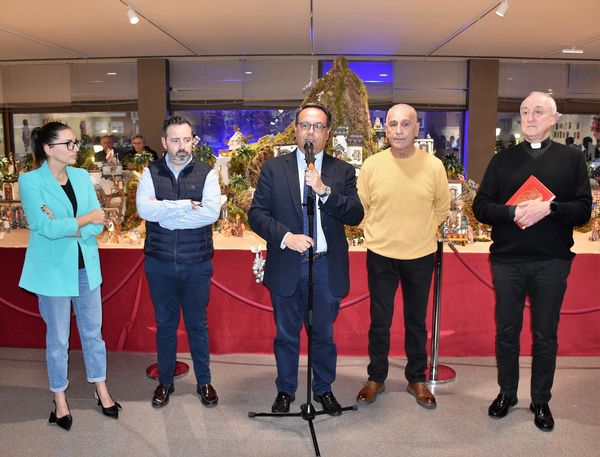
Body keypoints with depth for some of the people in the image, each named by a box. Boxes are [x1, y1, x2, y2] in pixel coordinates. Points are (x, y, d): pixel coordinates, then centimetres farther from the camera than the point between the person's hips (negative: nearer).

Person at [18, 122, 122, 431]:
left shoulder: (82, 177, 3)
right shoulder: (30, 181, -10)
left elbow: (98, 224, -3)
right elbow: (44, 227, -20)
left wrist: (64, 228, -17)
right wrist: (85, 219, -12)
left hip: (86, 266, 4)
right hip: (53, 270, -4)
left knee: (93, 332, 14)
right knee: (58, 338, 10)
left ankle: (102, 392, 30)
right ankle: (60, 399, 29)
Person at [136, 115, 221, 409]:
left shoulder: (206, 173, -4)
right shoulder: (150, 173, 0)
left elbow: (211, 212, -19)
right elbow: (144, 209, -17)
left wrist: (166, 215, -16)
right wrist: (186, 205, -18)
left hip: (197, 263, -1)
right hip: (160, 263, 1)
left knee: (197, 324, 13)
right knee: (165, 324, 15)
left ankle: (204, 382, 30)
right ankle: (165, 382, 33)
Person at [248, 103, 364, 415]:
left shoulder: (342, 171, 3)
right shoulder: (274, 168, 1)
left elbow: (355, 215, -8)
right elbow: (256, 214, -4)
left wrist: (324, 190, -21)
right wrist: (286, 237, -19)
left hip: (327, 268, 1)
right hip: (286, 266, 0)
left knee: (324, 334, 15)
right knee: (286, 335, 15)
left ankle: (324, 389, 37)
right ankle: (285, 390, 35)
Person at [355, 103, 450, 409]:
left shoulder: (434, 165, -6)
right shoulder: (372, 165, -6)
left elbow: (442, 207, 8)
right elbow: (360, 206, 5)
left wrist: (420, 232, 5)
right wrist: (376, 233, 4)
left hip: (421, 255, 1)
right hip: (380, 255, 0)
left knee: (416, 321, 14)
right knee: (380, 321, 10)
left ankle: (417, 379, 31)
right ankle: (376, 378, 27)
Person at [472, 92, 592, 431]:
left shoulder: (572, 159, 4)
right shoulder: (503, 160, 7)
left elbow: (584, 210, -3)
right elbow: (481, 206, 0)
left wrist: (549, 208, -20)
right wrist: (513, 212, -17)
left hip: (552, 262, -1)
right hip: (507, 260, 1)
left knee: (546, 335, 10)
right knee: (507, 331, 11)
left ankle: (541, 401, 27)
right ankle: (507, 393, 29)